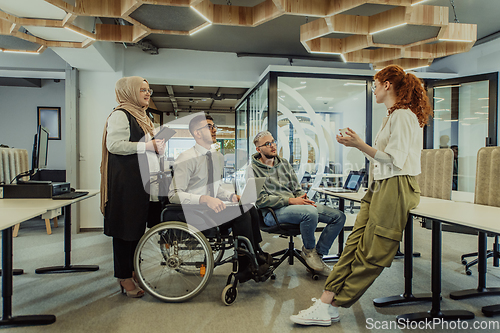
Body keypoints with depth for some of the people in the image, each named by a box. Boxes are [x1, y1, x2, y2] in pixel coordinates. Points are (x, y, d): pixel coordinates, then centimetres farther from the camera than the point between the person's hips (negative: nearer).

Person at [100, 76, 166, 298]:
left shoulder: (142, 116, 22)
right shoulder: (120, 115, -6)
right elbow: (114, 145, -18)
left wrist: (157, 149, 8)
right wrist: (146, 146, -18)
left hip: (142, 180, 9)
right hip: (126, 181, -9)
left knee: (138, 225, 12)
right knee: (125, 227, -3)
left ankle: (132, 272, 24)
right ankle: (124, 278, 8)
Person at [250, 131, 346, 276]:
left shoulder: (284, 163, 19)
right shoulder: (253, 169, -2)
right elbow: (260, 199, -12)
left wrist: (303, 199, -4)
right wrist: (291, 200, -18)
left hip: (295, 205, 7)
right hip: (273, 212, -7)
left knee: (339, 216, -4)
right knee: (311, 212, -36)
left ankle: (318, 255, 4)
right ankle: (308, 250, -7)